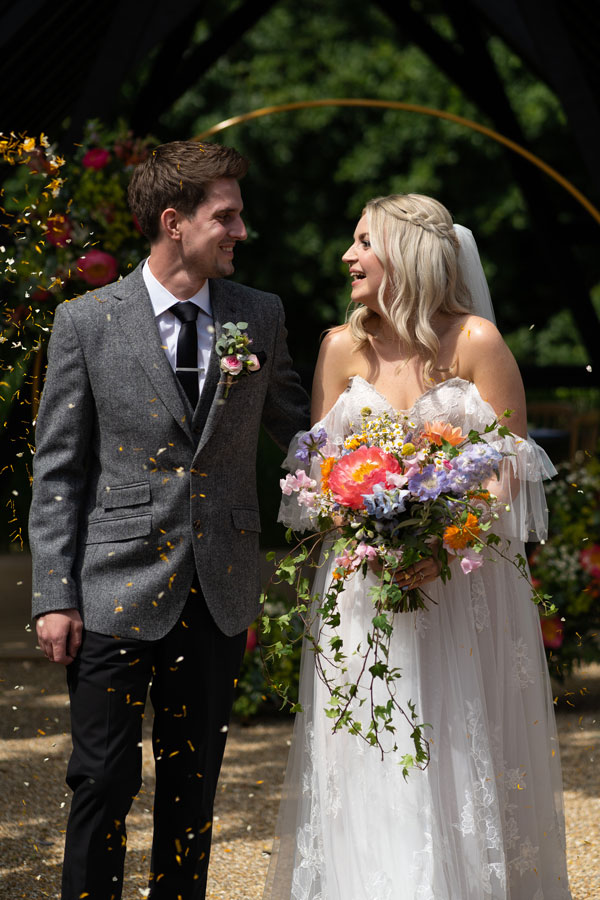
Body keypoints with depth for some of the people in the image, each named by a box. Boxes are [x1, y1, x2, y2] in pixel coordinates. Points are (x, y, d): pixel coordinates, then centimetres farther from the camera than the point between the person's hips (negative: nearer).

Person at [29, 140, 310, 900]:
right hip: (118, 593, -3)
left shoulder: (260, 317, 6)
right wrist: (55, 597, -6)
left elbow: (295, 430, 17)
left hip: (220, 594, 3)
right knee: (104, 782, -1)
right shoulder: (86, 323, -3)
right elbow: (58, 471, -2)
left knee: (194, 782, 11)